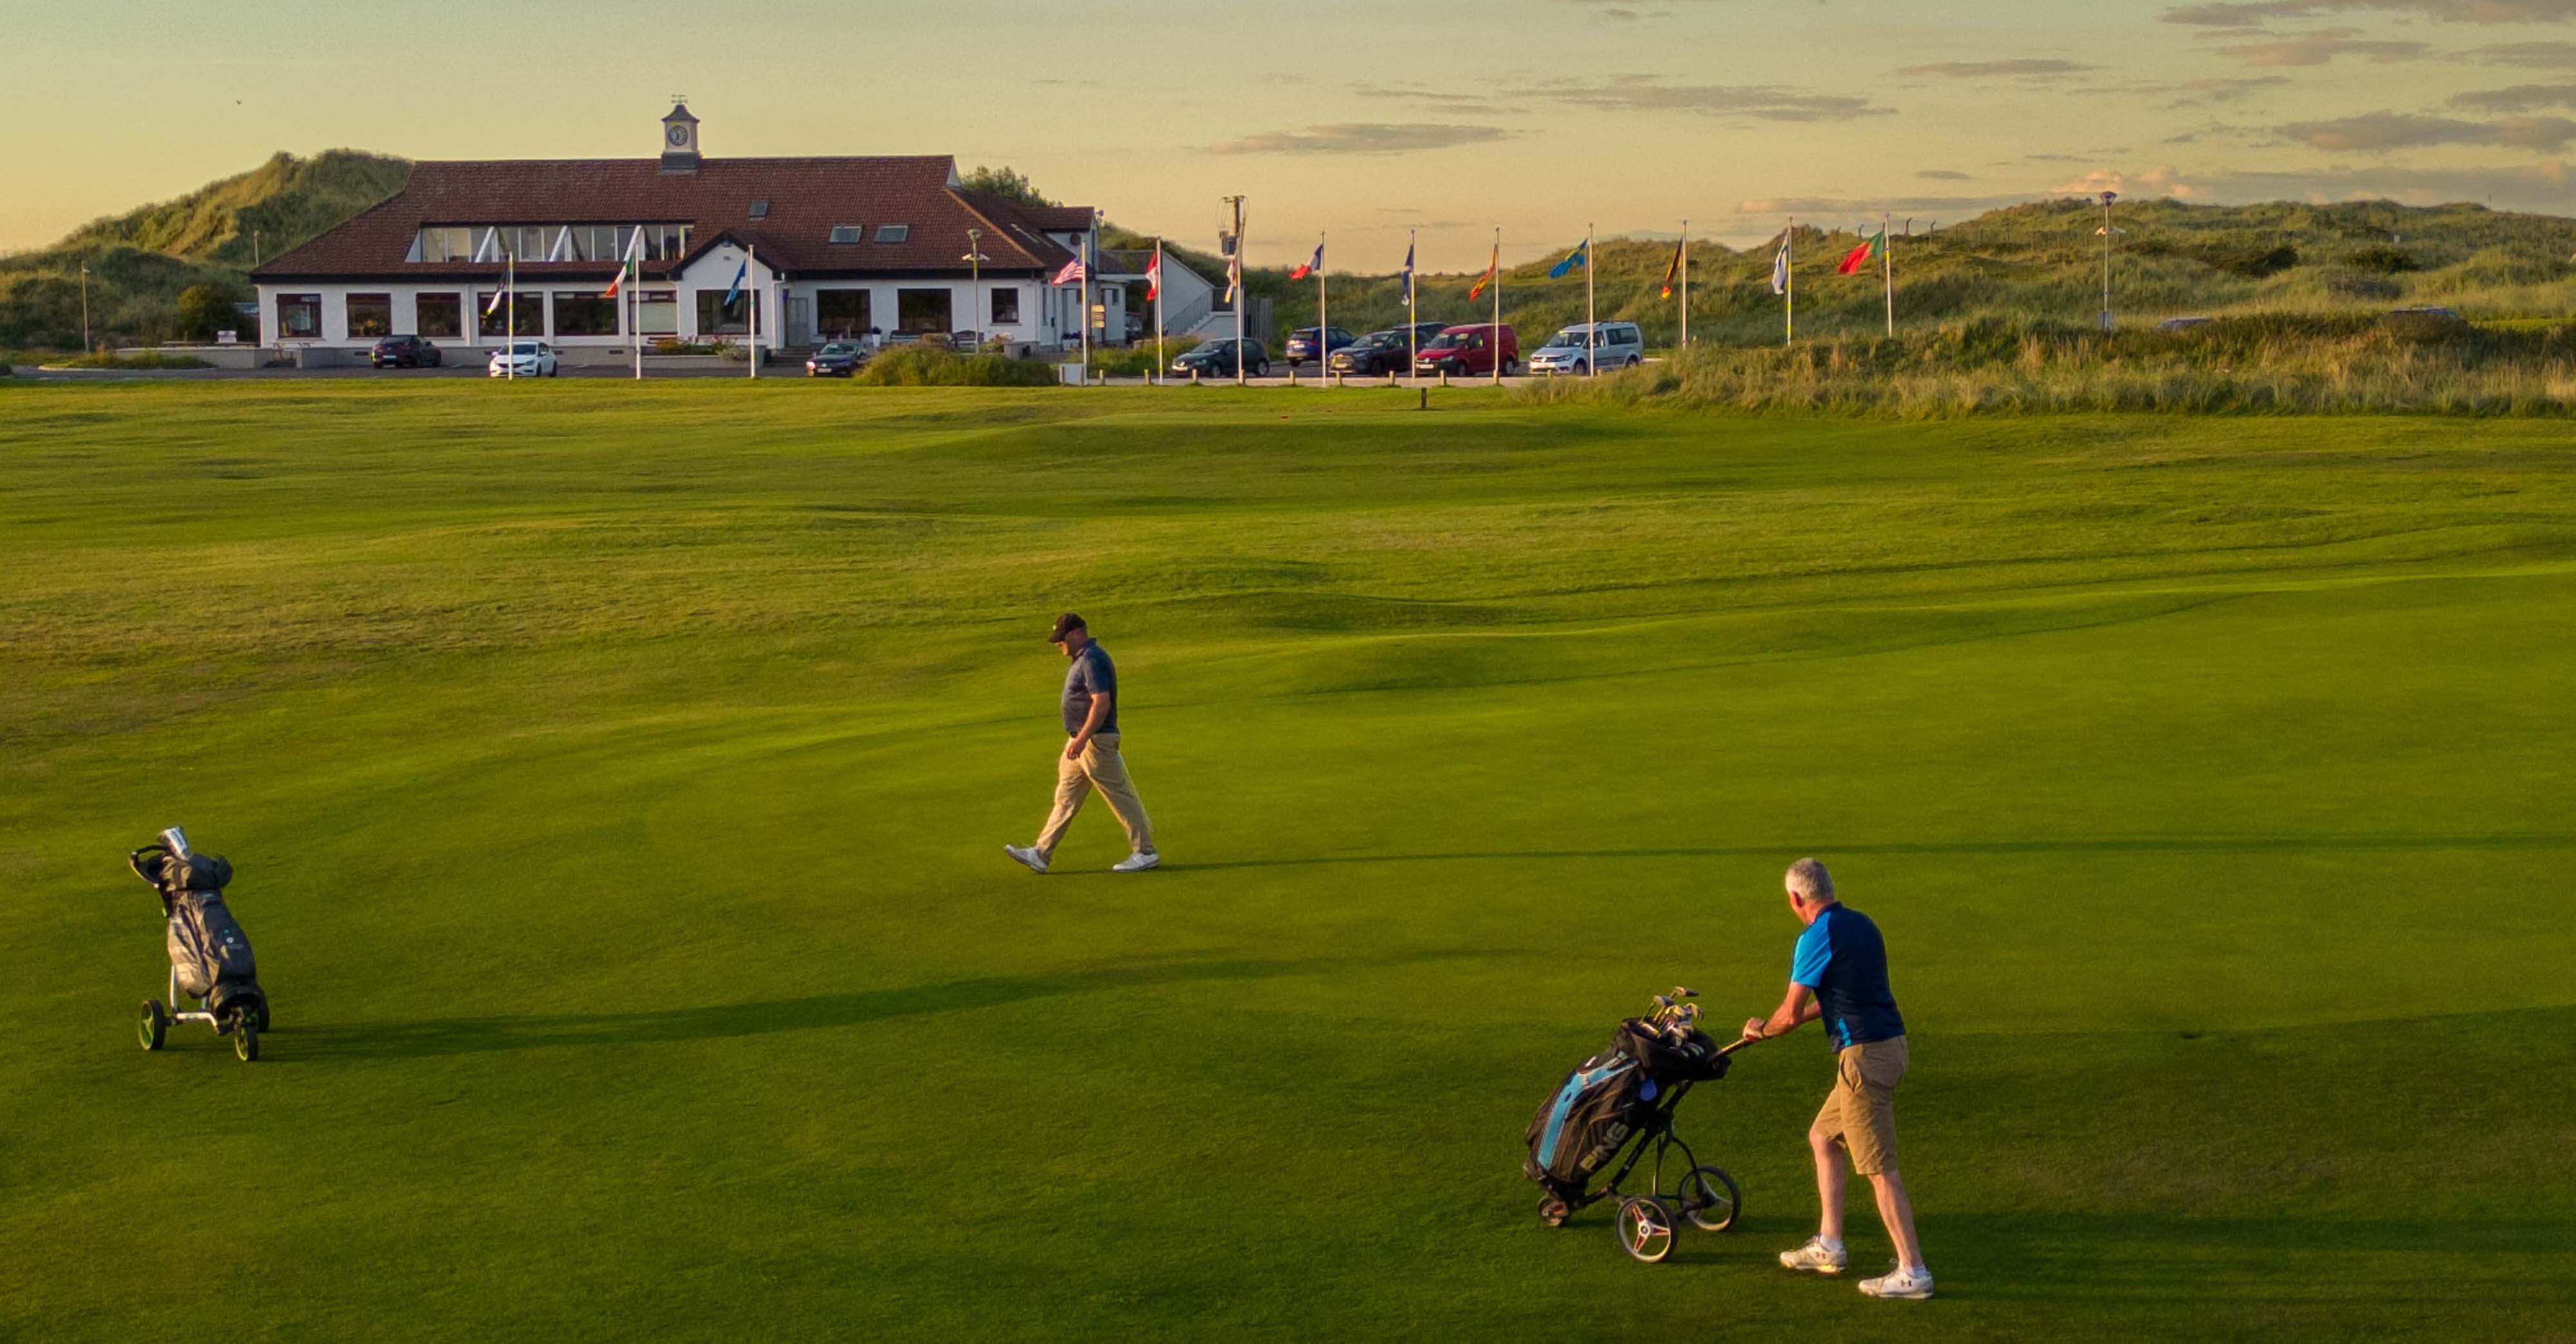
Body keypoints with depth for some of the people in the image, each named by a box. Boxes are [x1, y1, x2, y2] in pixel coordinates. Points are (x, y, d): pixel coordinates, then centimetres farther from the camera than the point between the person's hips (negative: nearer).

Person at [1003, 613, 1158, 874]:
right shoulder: (1083, 659, 14)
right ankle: (1041, 854, 13)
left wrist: (1082, 738, -28)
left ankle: (1145, 853, 5)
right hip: (1082, 740, 11)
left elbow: (1102, 703, -26)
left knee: (1120, 795, -3)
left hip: (1096, 741, -11)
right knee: (1065, 798, 11)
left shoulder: (1092, 660, -18)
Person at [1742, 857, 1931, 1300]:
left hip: (1863, 1055, -9)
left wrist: (1760, 1029, 11)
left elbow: (1790, 1016, -9)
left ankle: (1912, 1272, -5)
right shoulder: (1861, 924, 13)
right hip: (1890, 1043, 9)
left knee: (1880, 1168, -6)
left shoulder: (1816, 938, -13)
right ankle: (1828, 1247, 23)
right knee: (1823, 1137, 21)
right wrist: (1804, 1013, 35)